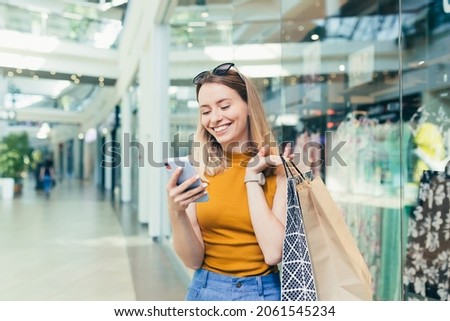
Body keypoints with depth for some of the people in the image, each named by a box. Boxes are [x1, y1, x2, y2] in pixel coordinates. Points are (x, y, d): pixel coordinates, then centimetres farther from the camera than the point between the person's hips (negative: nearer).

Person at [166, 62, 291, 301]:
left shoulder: (278, 167, -10)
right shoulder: (198, 169, -6)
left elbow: (274, 253, -19)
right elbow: (193, 260, -7)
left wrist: (252, 176, -16)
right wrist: (176, 214, -25)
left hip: (264, 292, -1)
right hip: (206, 290, 2)